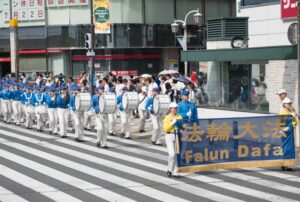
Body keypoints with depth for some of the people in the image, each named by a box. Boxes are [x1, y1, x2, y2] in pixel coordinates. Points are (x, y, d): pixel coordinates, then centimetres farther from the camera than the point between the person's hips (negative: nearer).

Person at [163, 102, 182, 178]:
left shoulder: (179, 117, 10)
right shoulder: (167, 118, 0)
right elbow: (165, 129, -7)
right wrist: (172, 123, -17)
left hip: (178, 136, 3)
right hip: (170, 136, -3)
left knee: (176, 155, 2)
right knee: (172, 154, -13)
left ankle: (175, 172, 9)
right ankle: (169, 169, 8)